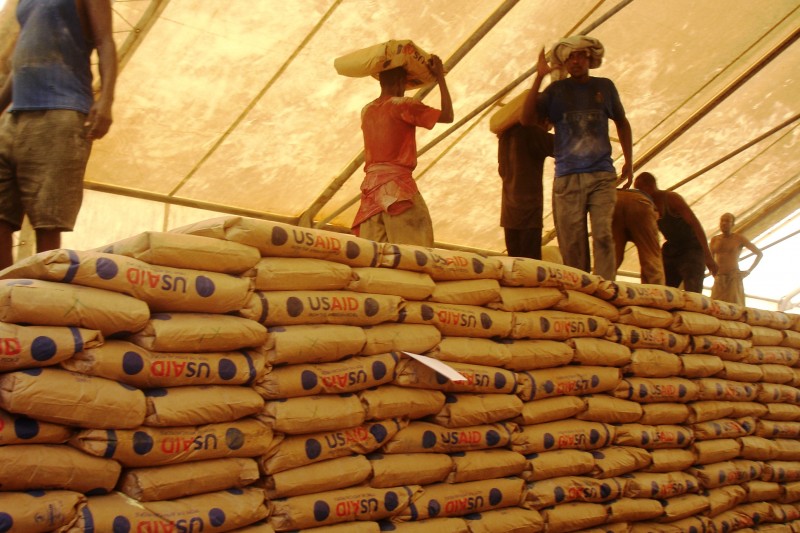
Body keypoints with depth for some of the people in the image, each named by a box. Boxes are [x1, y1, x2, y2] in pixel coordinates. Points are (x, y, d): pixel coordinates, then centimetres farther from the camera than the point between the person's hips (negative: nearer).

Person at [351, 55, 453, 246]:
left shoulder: (367, 110, 15)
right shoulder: (404, 106, -4)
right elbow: (447, 116, -1)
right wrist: (440, 77, 8)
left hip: (371, 183, 7)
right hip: (397, 184, -7)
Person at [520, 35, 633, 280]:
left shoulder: (605, 86, 14)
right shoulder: (556, 90, 9)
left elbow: (622, 122, 26)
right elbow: (527, 119, -4)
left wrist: (628, 161, 19)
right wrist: (539, 77, -8)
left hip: (602, 175, 0)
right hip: (567, 177, 0)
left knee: (603, 235, -13)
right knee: (572, 243, -3)